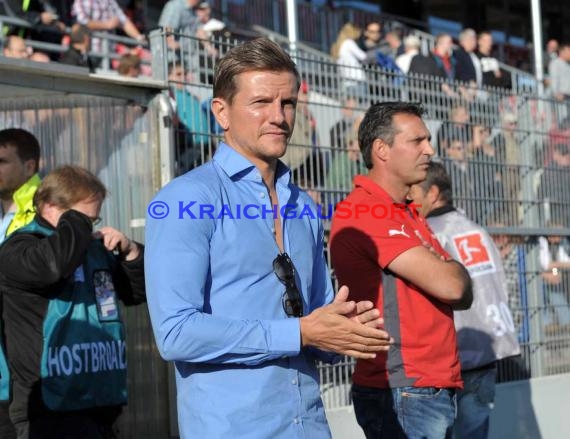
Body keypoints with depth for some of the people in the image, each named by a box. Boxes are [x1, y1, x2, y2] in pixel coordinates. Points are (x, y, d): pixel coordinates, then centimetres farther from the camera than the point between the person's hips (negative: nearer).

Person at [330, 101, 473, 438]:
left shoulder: (409, 216, 18)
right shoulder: (363, 212, -14)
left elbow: (463, 296, 15)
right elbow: (449, 284, -20)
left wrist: (445, 271, -6)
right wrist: (453, 269, 3)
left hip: (435, 386, 9)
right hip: (404, 393, -9)